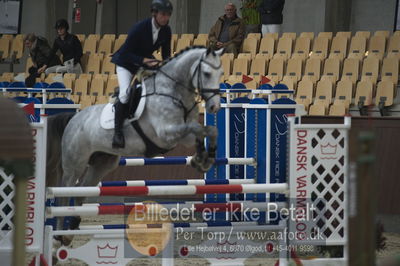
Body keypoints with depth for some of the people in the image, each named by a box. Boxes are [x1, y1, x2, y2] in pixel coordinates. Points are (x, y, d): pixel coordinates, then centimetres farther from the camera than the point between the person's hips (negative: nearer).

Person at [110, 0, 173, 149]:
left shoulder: (166, 31, -11)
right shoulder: (139, 28, -29)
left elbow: (166, 53, 1)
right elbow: (126, 53, -27)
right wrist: (144, 60, -38)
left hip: (147, 62, 6)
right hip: (126, 62, -6)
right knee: (125, 94, -24)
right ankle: (117, 132, -16)